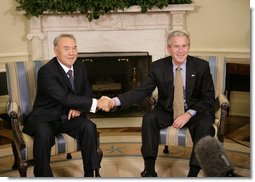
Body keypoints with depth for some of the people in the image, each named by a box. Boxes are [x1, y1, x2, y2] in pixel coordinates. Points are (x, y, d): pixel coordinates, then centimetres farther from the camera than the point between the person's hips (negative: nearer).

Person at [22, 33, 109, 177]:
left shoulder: (80, 66, 3)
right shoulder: (46, 71, -19)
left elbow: (87, 91, 12)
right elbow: (65, 98, -28)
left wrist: (79, 107, -11)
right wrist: (95, 103, -33)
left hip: (68, 116, 5)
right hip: (45, 117, -5)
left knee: (89, 127, -22)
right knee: (44, 134, -35)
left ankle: (90, 173, -10)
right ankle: (43, 176, -17)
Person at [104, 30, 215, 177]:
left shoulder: (202, 66, -8)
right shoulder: (158, 67, -5)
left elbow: (209, 98, -6)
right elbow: (143, 91, -8)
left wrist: (189, 114, -22)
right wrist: (115, 101, -23)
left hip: (194, 112, -1)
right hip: (167, 111, 1)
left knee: (205, 123, -32)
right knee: (149, 119, -27)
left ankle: (193, 173, -25)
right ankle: (150, 169, -21)